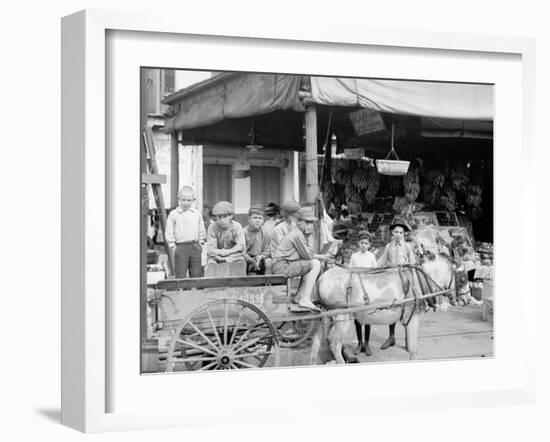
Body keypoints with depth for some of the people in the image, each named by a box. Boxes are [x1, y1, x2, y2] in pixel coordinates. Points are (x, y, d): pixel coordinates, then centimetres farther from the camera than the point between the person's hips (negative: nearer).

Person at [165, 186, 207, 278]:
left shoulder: (197, 214, 8)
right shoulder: (173, 214, 0)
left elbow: (202, 231, 14)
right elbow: (169, 232, 0)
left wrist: (201, 243, 7)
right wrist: (172, 246, -5)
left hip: (195, 246, 3)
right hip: (180, 246, -3)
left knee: (196, 274, 7)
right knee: (180, 274, -1)